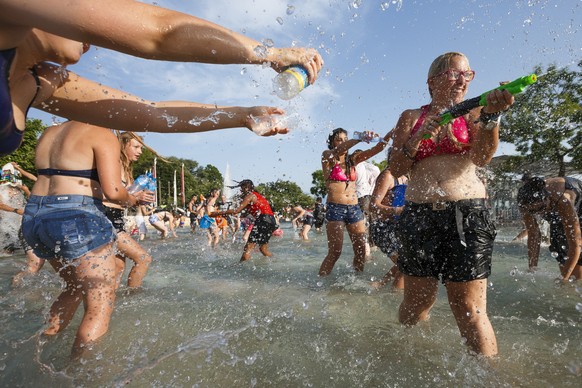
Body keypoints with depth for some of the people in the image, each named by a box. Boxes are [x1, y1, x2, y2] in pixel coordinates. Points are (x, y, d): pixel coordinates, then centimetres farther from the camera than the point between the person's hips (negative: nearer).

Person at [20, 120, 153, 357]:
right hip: (76, 219, -9)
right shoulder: (103, 135, -6)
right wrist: (132, 200, 5)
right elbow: (113, 192, -17)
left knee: (75, 288, 28)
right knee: (101, 304, 0)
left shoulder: (48, 134, 18)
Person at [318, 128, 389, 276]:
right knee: (335, 252, -6)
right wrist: (359, 138, -34)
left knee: (361, 249, 5)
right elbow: (338, 151, -20)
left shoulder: (352, 159, 14)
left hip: (354, 208, 5)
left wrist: (383, 142, -21)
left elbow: (373, 150, 1)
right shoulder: (327, 157, 2)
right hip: (335, 208, -5)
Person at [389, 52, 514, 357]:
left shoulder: (472, 113, 12)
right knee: (416, 302, 7)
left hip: (467, 215, 0)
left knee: (469, 307, -1)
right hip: (419, 215, 1)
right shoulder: (411, 117, 13)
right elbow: (395, 169, 6)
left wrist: (491, 115, -22)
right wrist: (419, 136, -8)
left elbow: (481, 157, -6)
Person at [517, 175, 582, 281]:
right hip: (558, 216, 4)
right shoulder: (525, 202, -31)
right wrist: (532, 269, -22)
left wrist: (564, 279, -44)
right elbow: (533, 236, -22)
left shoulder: (562, 202, -45)